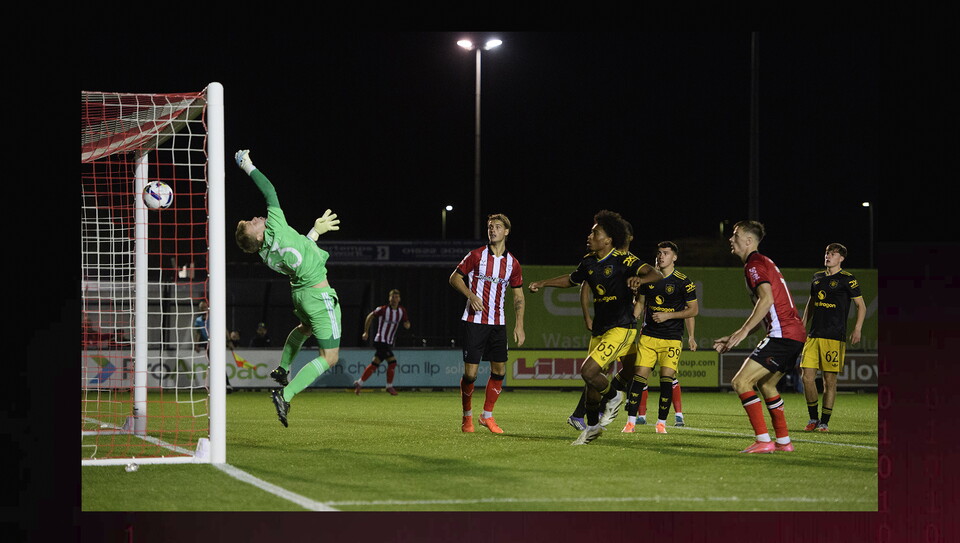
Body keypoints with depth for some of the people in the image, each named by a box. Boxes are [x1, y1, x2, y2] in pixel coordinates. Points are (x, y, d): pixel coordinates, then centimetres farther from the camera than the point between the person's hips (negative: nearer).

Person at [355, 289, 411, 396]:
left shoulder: (402, 311, 6)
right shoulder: (383, 309, -11)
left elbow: (406, 326, 11)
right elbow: (370, 317, 0)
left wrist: (407, 324, -14)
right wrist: (366, 332, 0)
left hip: (389, 343, 7)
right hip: (381, 341, -7)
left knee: (375, 364, 8)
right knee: (392, 361, -14)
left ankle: (359, 384, 15)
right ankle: (389, 386, -2)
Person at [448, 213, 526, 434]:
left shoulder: (512, 263, 5)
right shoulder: (476, 256, -5)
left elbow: (518, 295, 12)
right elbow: (454, 278, 1)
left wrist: (519, 325, 4)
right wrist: (471, 295, -16)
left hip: (498, 324, 4)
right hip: (473, 322, -3)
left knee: (499, 370, 2)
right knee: (470, 372, -5)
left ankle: (487, 416, 18)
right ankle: (467, 417, 14)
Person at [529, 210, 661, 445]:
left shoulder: (623, 260, -15)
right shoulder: (589, 262, 8)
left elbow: (655, 274, -26)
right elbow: (571, 280, 28)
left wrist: (640, 279, -47)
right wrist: (543, 283, 21)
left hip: (621, 328, -8)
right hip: (599, 329, 8)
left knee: (588, 370, -20)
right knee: (591, 381, 11)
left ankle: (614, 396, 8)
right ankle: (592, 427, 28)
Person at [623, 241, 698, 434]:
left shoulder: (683, 282, -4)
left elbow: (693, 310, 0)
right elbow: (641, 304, 18)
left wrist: (668, 315, -10)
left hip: (672, 339, -3)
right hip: (648, 336, 3)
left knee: (667, 378, -8)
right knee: (640, 376, -6)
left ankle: (661, 422, 3)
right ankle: (631, 421, -3)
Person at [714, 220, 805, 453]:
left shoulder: (754, 264, -7)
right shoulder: (764, 263, 25)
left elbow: (767, 299, -23)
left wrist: (743, 331, -23)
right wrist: (733, 337, 27)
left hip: (782, 335, -11)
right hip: (795, 335, 11)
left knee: (741, 382, -12)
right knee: (765, 383, 25)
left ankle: (763, 441, -16)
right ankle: (783, 440, 25)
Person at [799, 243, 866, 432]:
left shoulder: (847, 279, -2)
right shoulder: (817, 277, 15)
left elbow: (861, 305, 1)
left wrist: (857, 330, -10)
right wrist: (803, 326, 20)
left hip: (834, 337, -5)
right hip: (814, 335, 5)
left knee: (829, 380, -2)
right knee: (807, 376, -3)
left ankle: (825, 422, 7)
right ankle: (813, 418, 12)